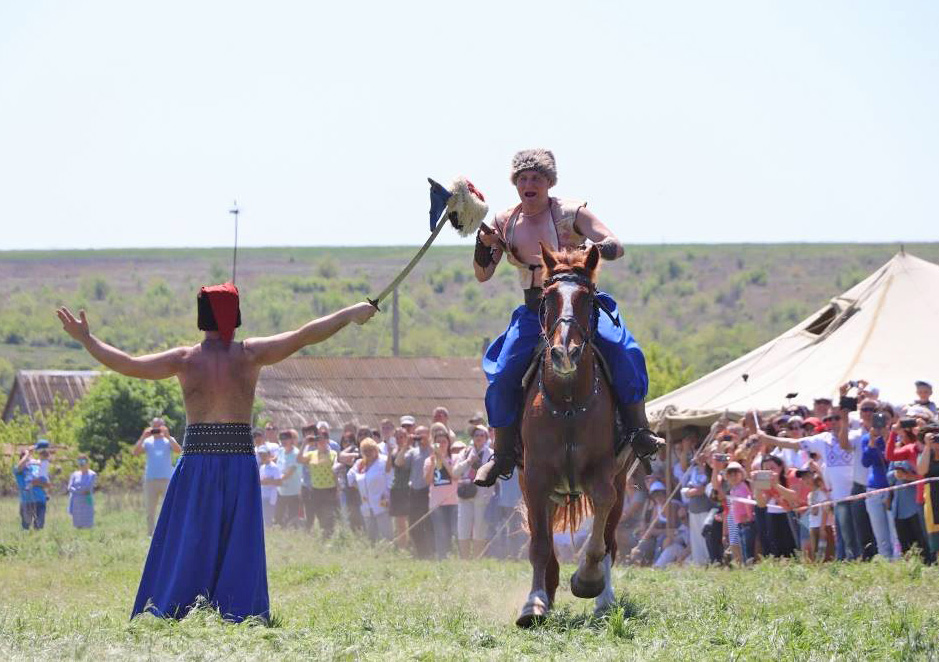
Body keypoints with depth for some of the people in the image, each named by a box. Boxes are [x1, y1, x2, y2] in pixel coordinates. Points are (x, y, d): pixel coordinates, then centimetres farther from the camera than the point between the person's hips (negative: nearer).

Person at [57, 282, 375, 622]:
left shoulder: (185, 359, -1)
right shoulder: (250, 354, -1)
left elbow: (130, 365, -6)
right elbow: (304, 335, 1)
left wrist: (86, 339, 4)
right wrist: (350, 314, 10)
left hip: (196, 466, 0)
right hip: (240, 466, 0)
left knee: (188, 547, 5)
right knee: (238, 551, 5)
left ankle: (166, 614, 0)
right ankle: (237, 616, 0)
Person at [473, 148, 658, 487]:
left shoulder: (570, 213, -6)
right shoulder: (505, 223, 5)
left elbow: (615, 246, -16)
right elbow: (483, 275, 6)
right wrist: (483, 245, -13)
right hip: (533, 313, 3)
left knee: (622, 350, -29)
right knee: (502, 376, -13)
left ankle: (638, 431, -22)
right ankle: (502, 455, 4)